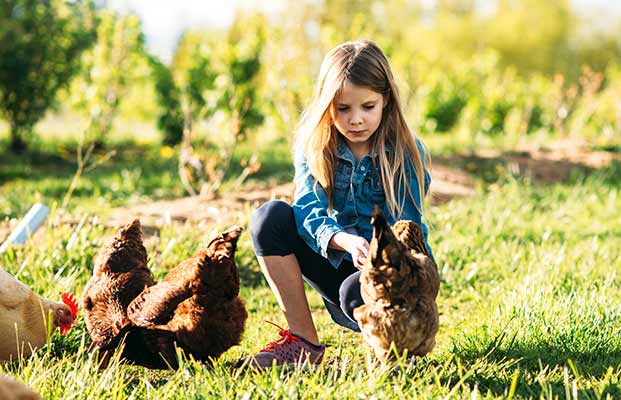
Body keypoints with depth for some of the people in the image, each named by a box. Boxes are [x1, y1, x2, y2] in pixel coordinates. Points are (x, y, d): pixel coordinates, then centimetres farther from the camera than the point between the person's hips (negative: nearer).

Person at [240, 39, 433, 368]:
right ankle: (303, 343, -16)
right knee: (270, 217, -18)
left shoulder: (405, 152, -11)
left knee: (356, 292, -38)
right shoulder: (313, 146, -4)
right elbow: (310, 212, -17)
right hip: (339, 267, 4)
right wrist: (344, 241, -40)